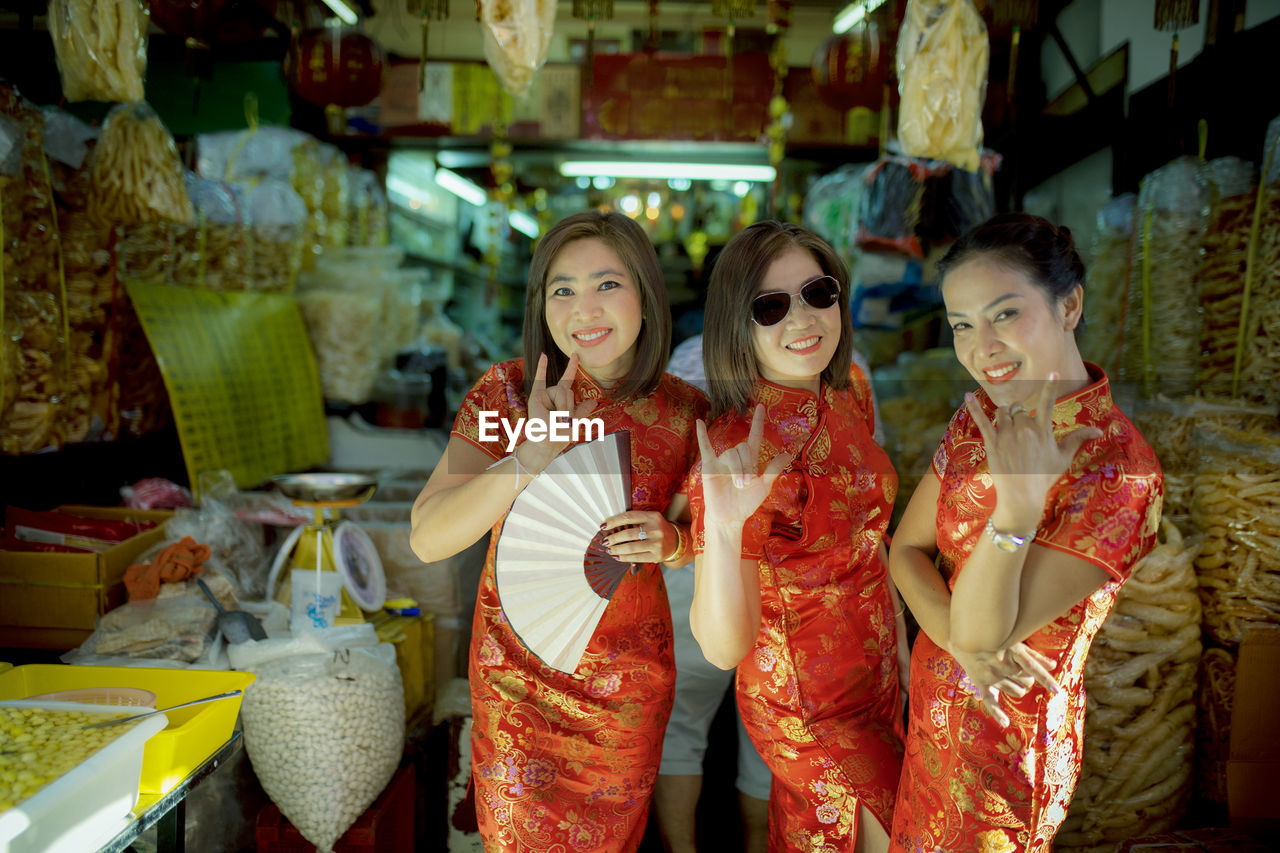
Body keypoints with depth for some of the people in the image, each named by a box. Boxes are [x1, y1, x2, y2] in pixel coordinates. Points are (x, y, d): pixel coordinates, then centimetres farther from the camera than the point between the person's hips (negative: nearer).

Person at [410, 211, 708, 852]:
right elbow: (428, 540, -22)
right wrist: (533, 454, -35)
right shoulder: (505, 393, -17)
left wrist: (670, 543, -23)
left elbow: (694, 529, 2)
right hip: (517, 672, 0)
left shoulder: (685, 412, -14)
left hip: (629, 679, 1)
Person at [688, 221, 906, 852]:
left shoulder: (848, 389, -7)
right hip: (809, 708, -6)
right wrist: (723, 528, -48)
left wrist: (899, 646, 14)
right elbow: (723, 647, -32)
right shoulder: (738, 449, -30)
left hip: (874, 676, 6)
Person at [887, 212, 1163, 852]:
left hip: (1008, 738, -6)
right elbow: (907, 546, -4)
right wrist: (966, 645, -20)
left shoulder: (1118, 471, -28)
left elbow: (980, 631, -28)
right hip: (935, 702, 6)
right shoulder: (983, 411, -7)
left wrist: (1018, 504, -42)